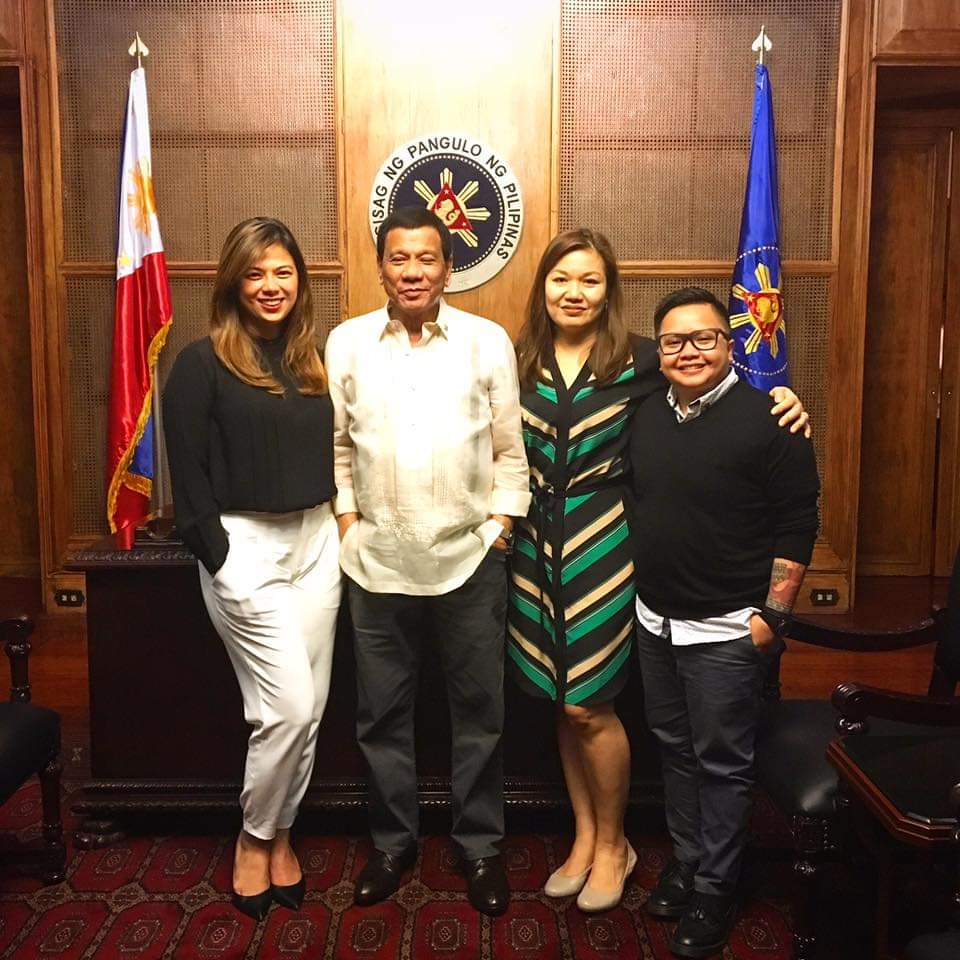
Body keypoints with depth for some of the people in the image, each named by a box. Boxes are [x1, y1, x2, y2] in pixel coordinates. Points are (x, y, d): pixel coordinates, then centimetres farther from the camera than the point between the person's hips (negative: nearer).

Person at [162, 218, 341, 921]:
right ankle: (254, 838, 19)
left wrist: (340, 525, 6)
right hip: (244, 544, -5)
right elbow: (188, 473, -8)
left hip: (316, 539, 6)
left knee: (307, 708, 9)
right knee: (288, 705, -6)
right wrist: (220, 562, -12)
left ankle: (280, 835, 29)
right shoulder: (203, 363, -6)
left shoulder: (314, 361, 11)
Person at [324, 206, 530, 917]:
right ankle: (393, 842, 32)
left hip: (470, 557, -1)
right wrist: (346, 517, 3)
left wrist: (501, 520, -2)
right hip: (377, 559, 1)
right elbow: (335, 442, 9)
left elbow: (510, 449, 4)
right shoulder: (346, 343, 3)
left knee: (479, 710, 10)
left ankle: (481, 846, 28)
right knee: (383, 712, 12)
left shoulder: (488, 342, 0)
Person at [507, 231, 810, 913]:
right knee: (560, 700, 11)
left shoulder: (639, 361, -4)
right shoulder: (520, 361, 5)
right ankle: (585, 835, 31)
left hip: (603, 543, -4)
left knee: (587, 704, -1)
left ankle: (612, 844, 24)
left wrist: (780, 399, -10)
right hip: (537, 543, 4)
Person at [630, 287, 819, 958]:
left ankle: (714, 891, 23)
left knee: (722, 765, 6)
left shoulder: (767, 420, -13)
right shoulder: (646, 416, 5)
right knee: (676, 751, 18)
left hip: (727, 630, -6)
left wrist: (774, 613, -14)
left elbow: (797, 525, -11)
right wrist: (641, 598, 14)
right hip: (655, 621, 6)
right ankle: (686, 861, 36)